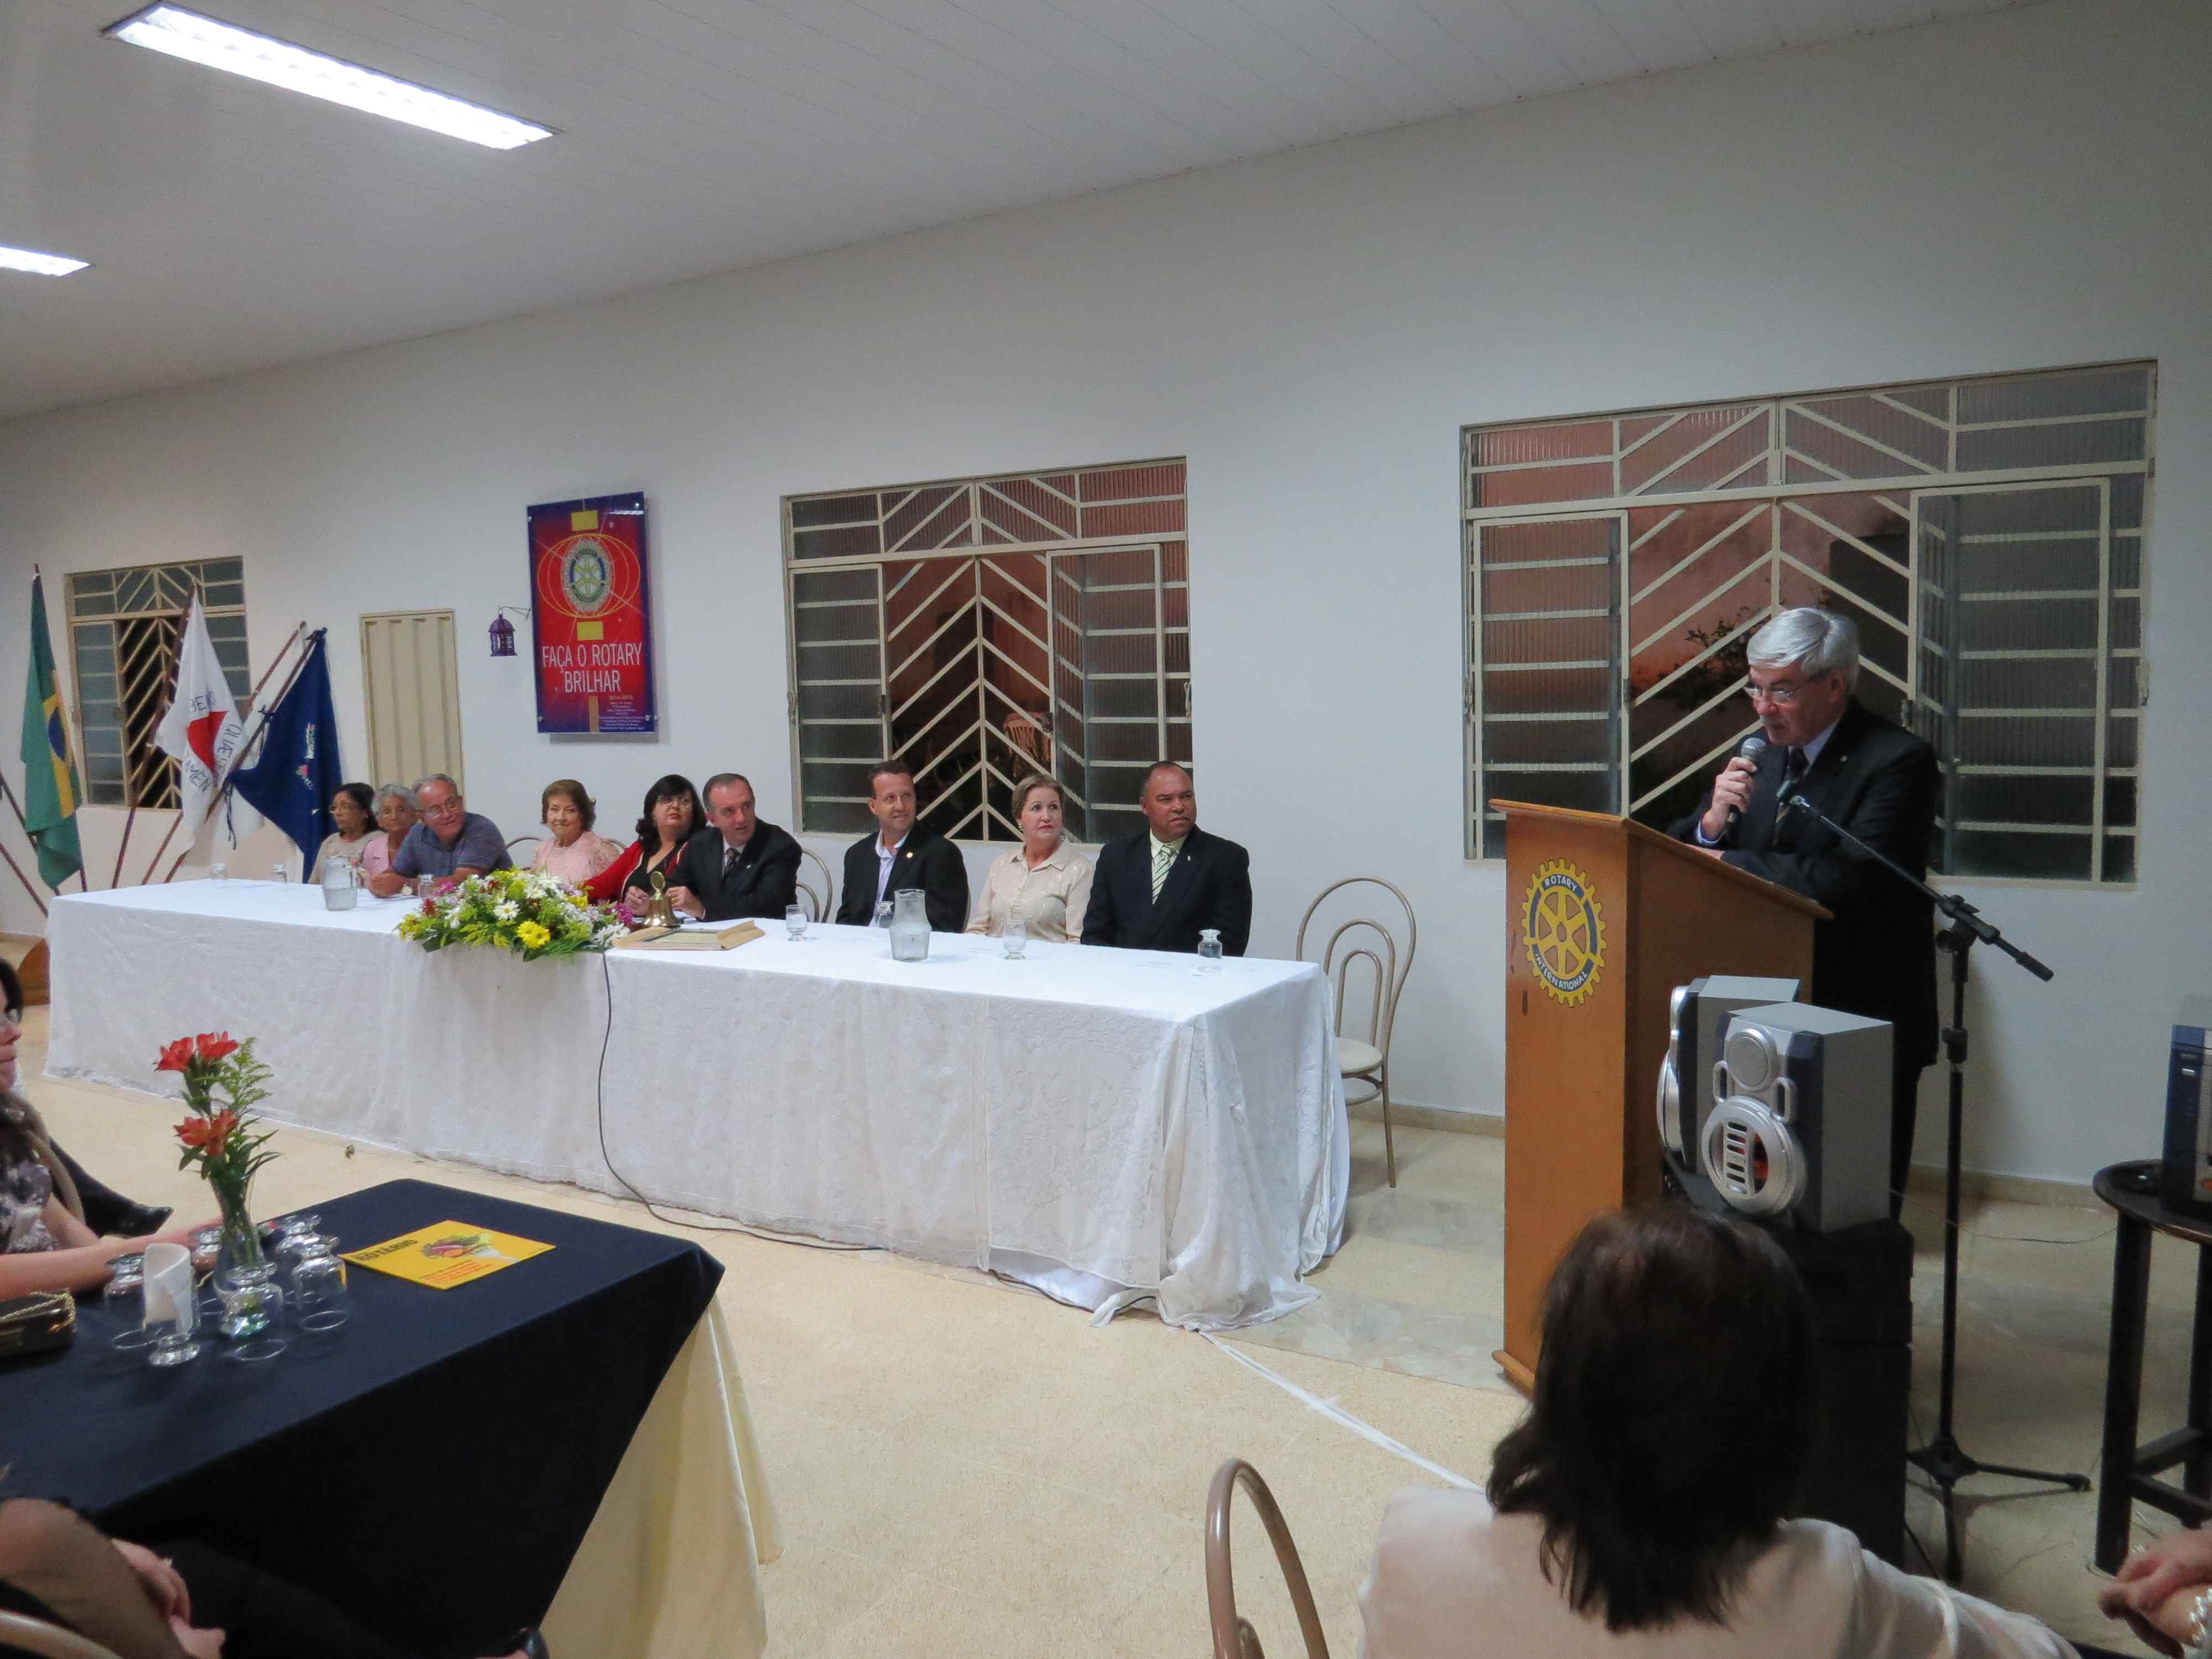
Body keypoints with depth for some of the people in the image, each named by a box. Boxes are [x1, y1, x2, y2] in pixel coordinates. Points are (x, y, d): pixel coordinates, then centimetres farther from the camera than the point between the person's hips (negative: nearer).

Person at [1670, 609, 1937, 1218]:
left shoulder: (1897, 761, -14)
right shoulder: (1759, 754, 7)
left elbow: (1851, 878, -27)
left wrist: (1727, 862, -21)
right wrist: (1714, 819, -14)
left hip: (1864, 1017, -6)